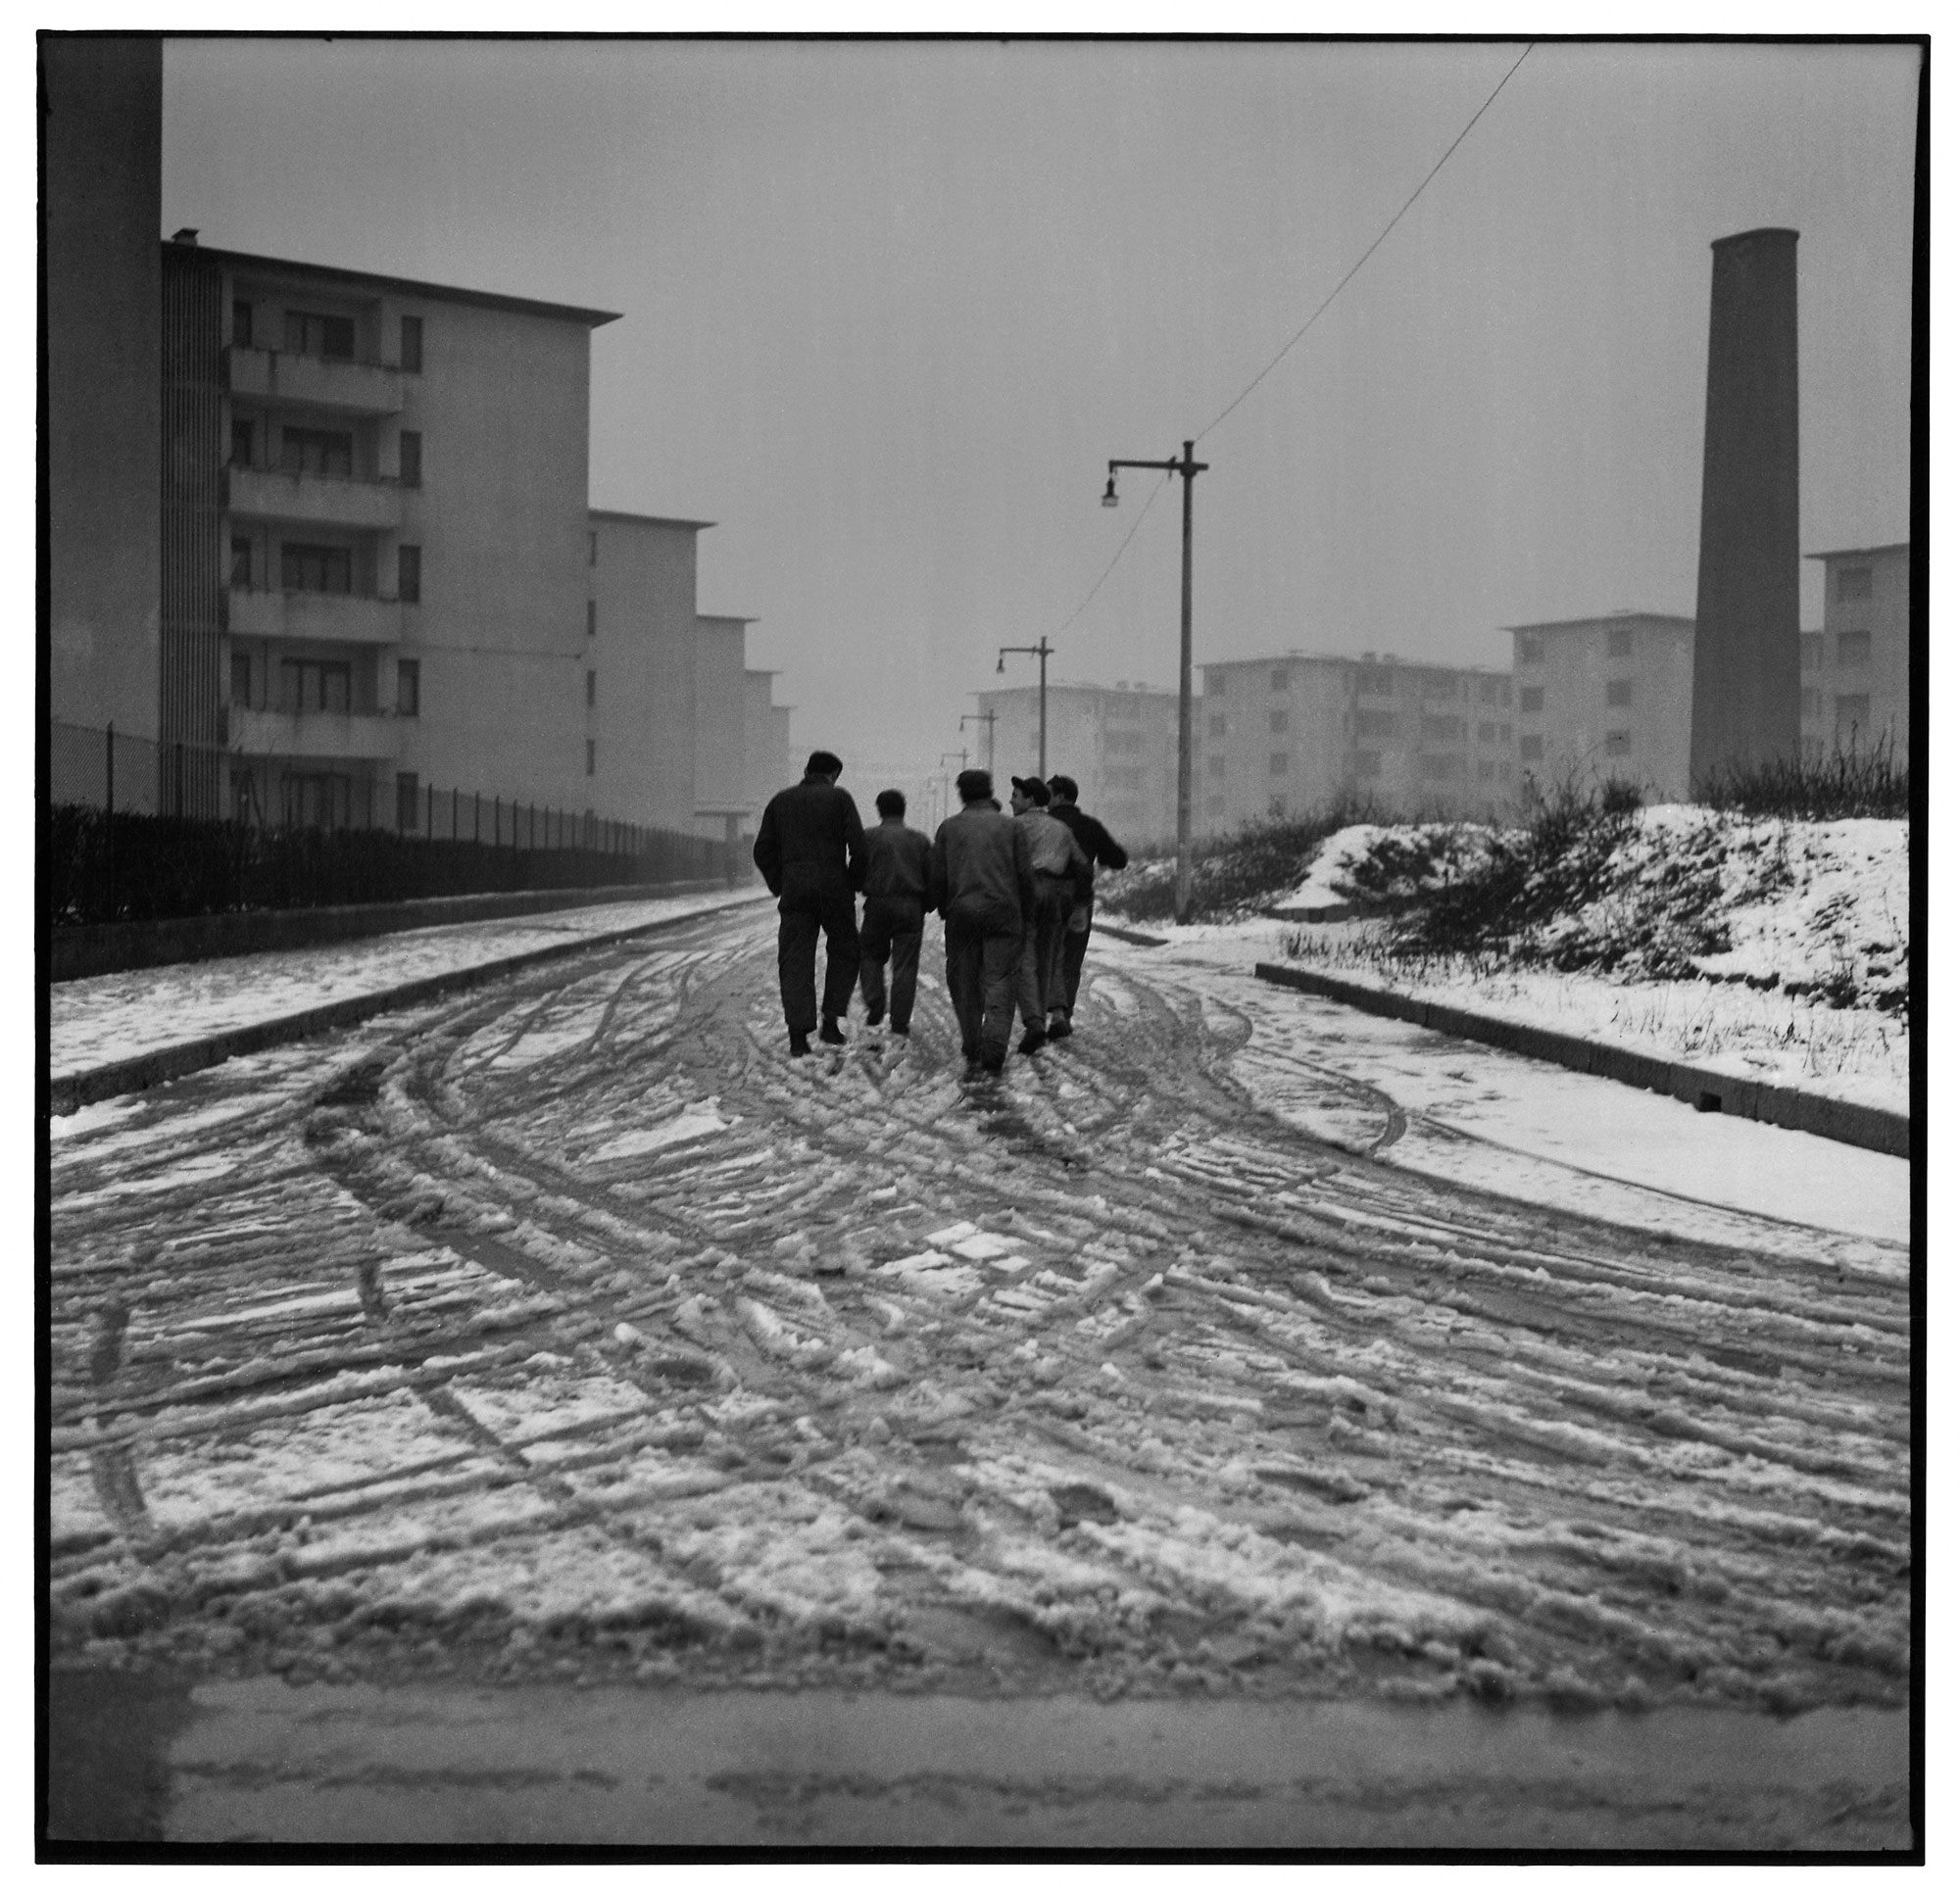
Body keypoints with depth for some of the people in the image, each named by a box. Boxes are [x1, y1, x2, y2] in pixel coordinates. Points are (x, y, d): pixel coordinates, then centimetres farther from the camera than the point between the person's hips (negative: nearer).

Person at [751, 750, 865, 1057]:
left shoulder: (781, 801, 11)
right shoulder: (839, 798, 1)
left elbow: (763, 850, 7)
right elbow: (858, 845, -8)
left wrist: (778, 885, 13)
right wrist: (855, 883, 5)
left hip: (794, 891, 2)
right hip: (834, 889, -2)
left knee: (795, 961, 4)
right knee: (844, 952, 16)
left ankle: (798, 1035, -6)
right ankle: (830, 1020, 4)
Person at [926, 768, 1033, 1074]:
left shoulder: (949, 828, 7)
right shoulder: (1010, 827, 5)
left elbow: (936, 876, 5)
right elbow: (1025, 876, 4)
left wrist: (943, 910, 17)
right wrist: (1025, 915, 13)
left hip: (961, 914, 1)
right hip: (1003, 915, -1)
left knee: (964, 983, 12)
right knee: (999, 982, -1)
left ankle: (972, 1048, 15)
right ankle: (994, 1048, -15)